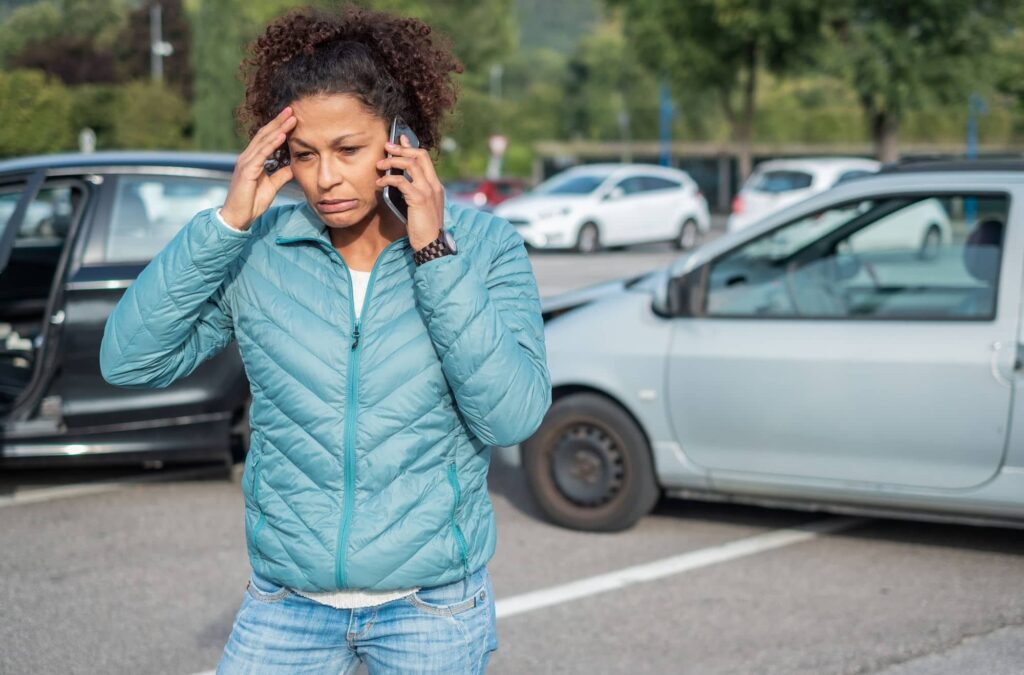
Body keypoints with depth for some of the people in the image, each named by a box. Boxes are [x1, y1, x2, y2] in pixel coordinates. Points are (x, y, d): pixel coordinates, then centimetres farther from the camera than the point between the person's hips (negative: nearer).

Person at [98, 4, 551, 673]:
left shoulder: (483, 245, -9)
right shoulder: (258, 252, -6)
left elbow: (514, 415, -19)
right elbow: (128, 361, -12)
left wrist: (433, 254, -22)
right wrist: (227, 222, -18)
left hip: (434, 604, -1)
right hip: (287, 601, 1)